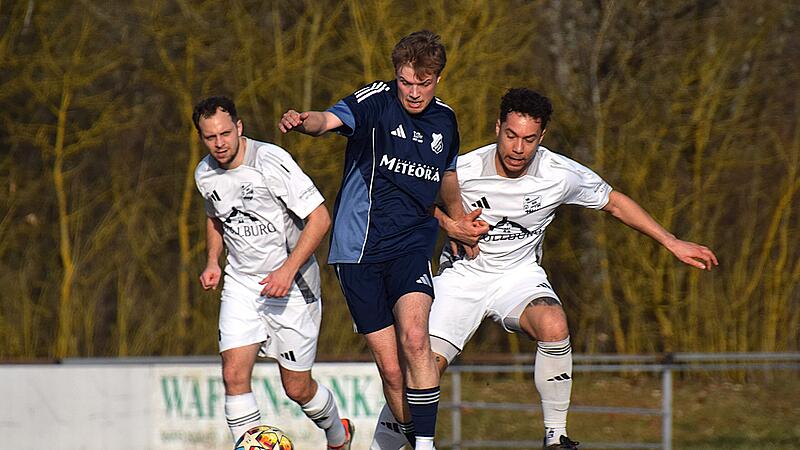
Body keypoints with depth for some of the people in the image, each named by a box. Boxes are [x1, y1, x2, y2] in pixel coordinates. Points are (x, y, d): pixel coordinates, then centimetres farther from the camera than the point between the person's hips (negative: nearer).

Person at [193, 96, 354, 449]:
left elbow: (319, 218, -18)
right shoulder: (205, 174, 1)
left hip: (292, 284, -5)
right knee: (234, 373, -15)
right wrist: (213, 262, 7)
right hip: (241, 284, 5)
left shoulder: (272, 162, -19)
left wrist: (288, 270, -25)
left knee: (298, 388, 3)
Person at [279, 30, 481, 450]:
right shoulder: (377, 100, -7)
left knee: (414, 338, -23)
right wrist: (303, 120, -50)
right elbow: (330, 119, -28)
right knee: (391, 368, -3)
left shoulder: (444, 119, 8)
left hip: (410, 245, 2)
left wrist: (458, 218, 41)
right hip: (359, 249, -2)